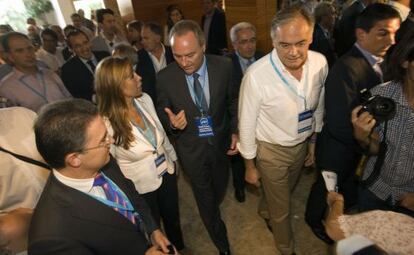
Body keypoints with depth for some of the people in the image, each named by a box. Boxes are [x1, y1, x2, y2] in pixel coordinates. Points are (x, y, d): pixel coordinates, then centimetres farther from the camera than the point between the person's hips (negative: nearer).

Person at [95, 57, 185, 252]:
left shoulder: (145, 99, -12)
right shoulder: (105, 123, -29)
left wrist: (172, 159, 13)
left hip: (167, 173, 6)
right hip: (140, 187, -5)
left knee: (173, 217, 28)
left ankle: (179, 248, 59)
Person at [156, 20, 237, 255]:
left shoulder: (224, 66, -16)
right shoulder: (165, 77, -19)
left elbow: (234, 100, 0)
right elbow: (162, 113, -6)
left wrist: (235, 131, -7)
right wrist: (171, 123, -28)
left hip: (220, 142, 2)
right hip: (191, 148, -2)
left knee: (220, 186, 27)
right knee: (205, 199, 16)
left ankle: (213, 211, 65)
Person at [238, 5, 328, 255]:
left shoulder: (320, 63, -14)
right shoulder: (256, 75, -29)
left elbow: (319, 107, 2)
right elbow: (246, 124, -18)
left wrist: (314, 142, 11)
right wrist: (250, 166, -7)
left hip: (302, 144, 5)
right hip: (272, 151, -4)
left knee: (286, 194, 31)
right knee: (281, 208, 16)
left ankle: (267, 210, 65)